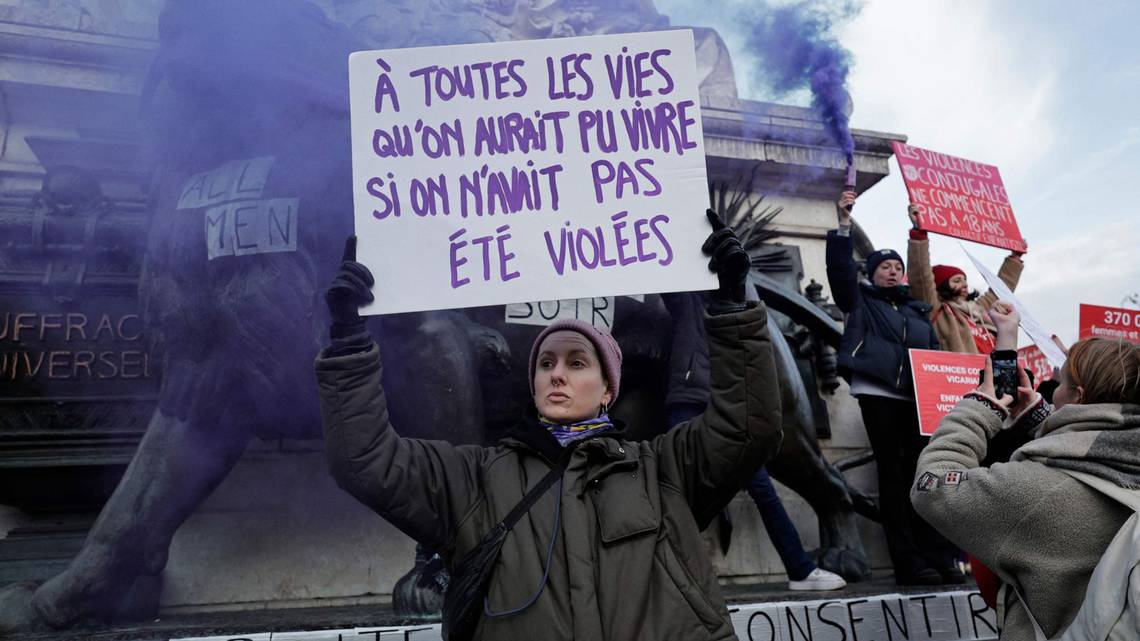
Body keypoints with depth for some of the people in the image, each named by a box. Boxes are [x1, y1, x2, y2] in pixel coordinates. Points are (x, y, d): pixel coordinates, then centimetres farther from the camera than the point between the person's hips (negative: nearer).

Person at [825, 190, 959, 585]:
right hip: (877, 394, -4)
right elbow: (841, 269, -2)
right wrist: (843, 225, -10)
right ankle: (908, 564, -5)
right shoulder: (862, 303, 14)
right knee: (892, 475, -5)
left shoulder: (919, 312, 25)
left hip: (917, 397, 4)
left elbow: (937, 356, 18)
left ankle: (940, 559, 2)